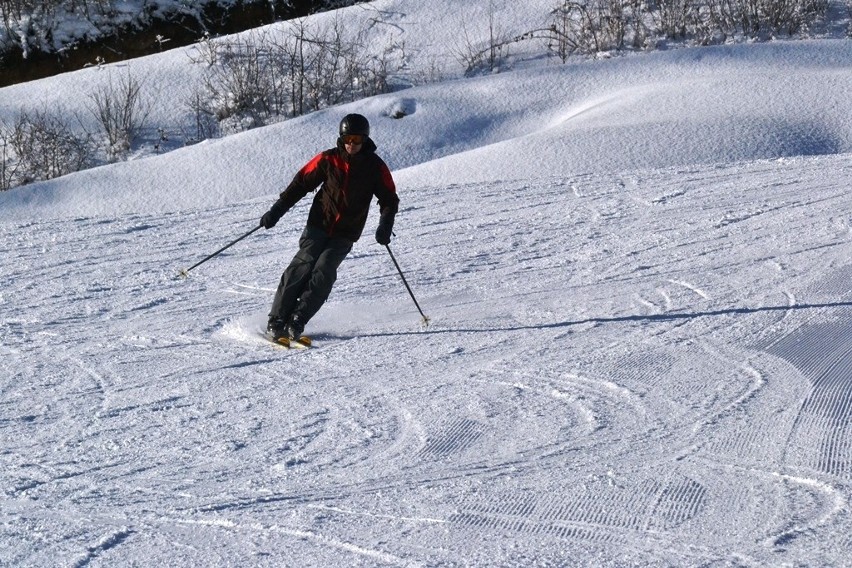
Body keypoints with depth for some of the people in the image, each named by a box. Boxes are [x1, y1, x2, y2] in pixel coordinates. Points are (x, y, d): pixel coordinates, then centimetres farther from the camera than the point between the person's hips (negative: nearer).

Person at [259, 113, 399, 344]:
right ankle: (276, 321, -16)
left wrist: (385, 225, -13)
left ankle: (296, 322, -19)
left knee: (323, 272, -19)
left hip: (345, 236, 0)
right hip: (319, 225, 0)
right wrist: (277, 210, -1)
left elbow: (389, 199, 4)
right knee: (303, 266, -17)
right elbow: (302, 182, 5)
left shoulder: (375, 167, -1)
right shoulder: (328, 159, -1)